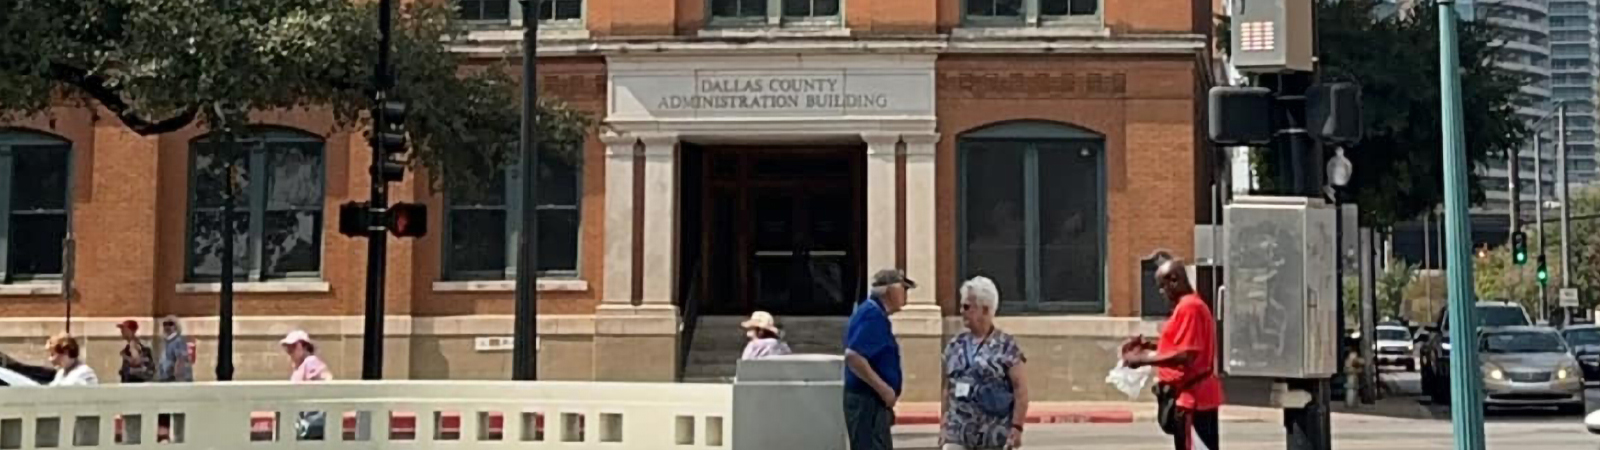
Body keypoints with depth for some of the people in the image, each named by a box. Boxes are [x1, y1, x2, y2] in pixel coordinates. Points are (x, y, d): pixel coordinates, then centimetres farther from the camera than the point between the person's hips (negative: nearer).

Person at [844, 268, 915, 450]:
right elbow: (853, 357, -27)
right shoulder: (873, 315, -16)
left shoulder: (875, 314, 15)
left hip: (873, 402, 11)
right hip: (867, 401, -11)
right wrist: (884, 389, -22)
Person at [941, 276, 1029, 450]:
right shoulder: (955, 345, 9)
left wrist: (1017, 426, -15)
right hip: (958, 436, 4)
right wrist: (944, 424, 11)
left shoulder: (1006, 346, -6)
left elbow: (1020, 388, -9)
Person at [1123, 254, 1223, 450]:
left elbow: (1185, 355, -23)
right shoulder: (1190, 305, 16)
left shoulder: (1189, 307, -17)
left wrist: (1144, 359, -17)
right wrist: (1149, 347, 10)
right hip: (1194, 396, 11)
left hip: (1192, 397, -11)